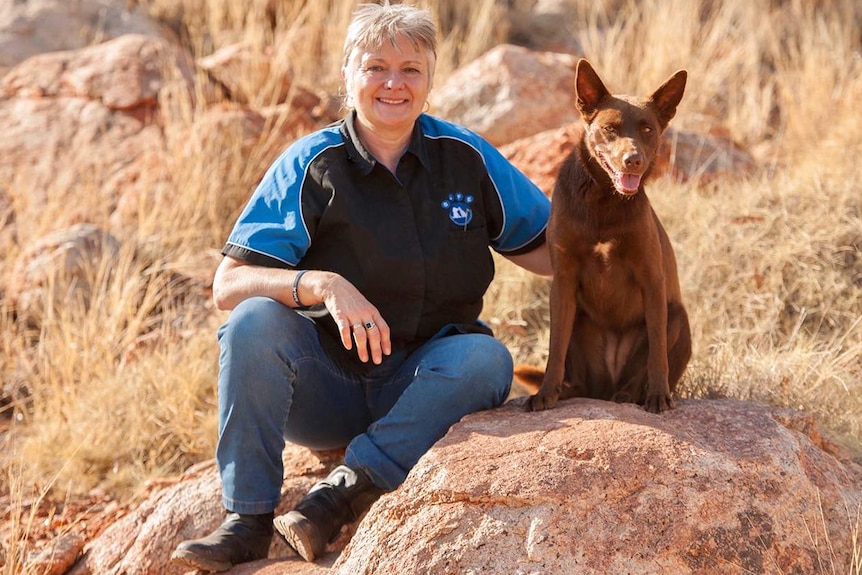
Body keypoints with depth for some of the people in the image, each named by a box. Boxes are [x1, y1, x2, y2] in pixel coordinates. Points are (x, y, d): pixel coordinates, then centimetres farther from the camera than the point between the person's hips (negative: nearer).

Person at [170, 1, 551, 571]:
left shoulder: (465, 156, 0)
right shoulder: (311, 165, -6)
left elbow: (547, 250, 9)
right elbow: (228, 285, -14)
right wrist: (324, 285, -31)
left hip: (420, 386, 1)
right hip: (322, 385, -1)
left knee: (485, 357, -29)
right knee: (255, 320, -28)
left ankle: (346, 489, -29)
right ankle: (249, 518, -24)